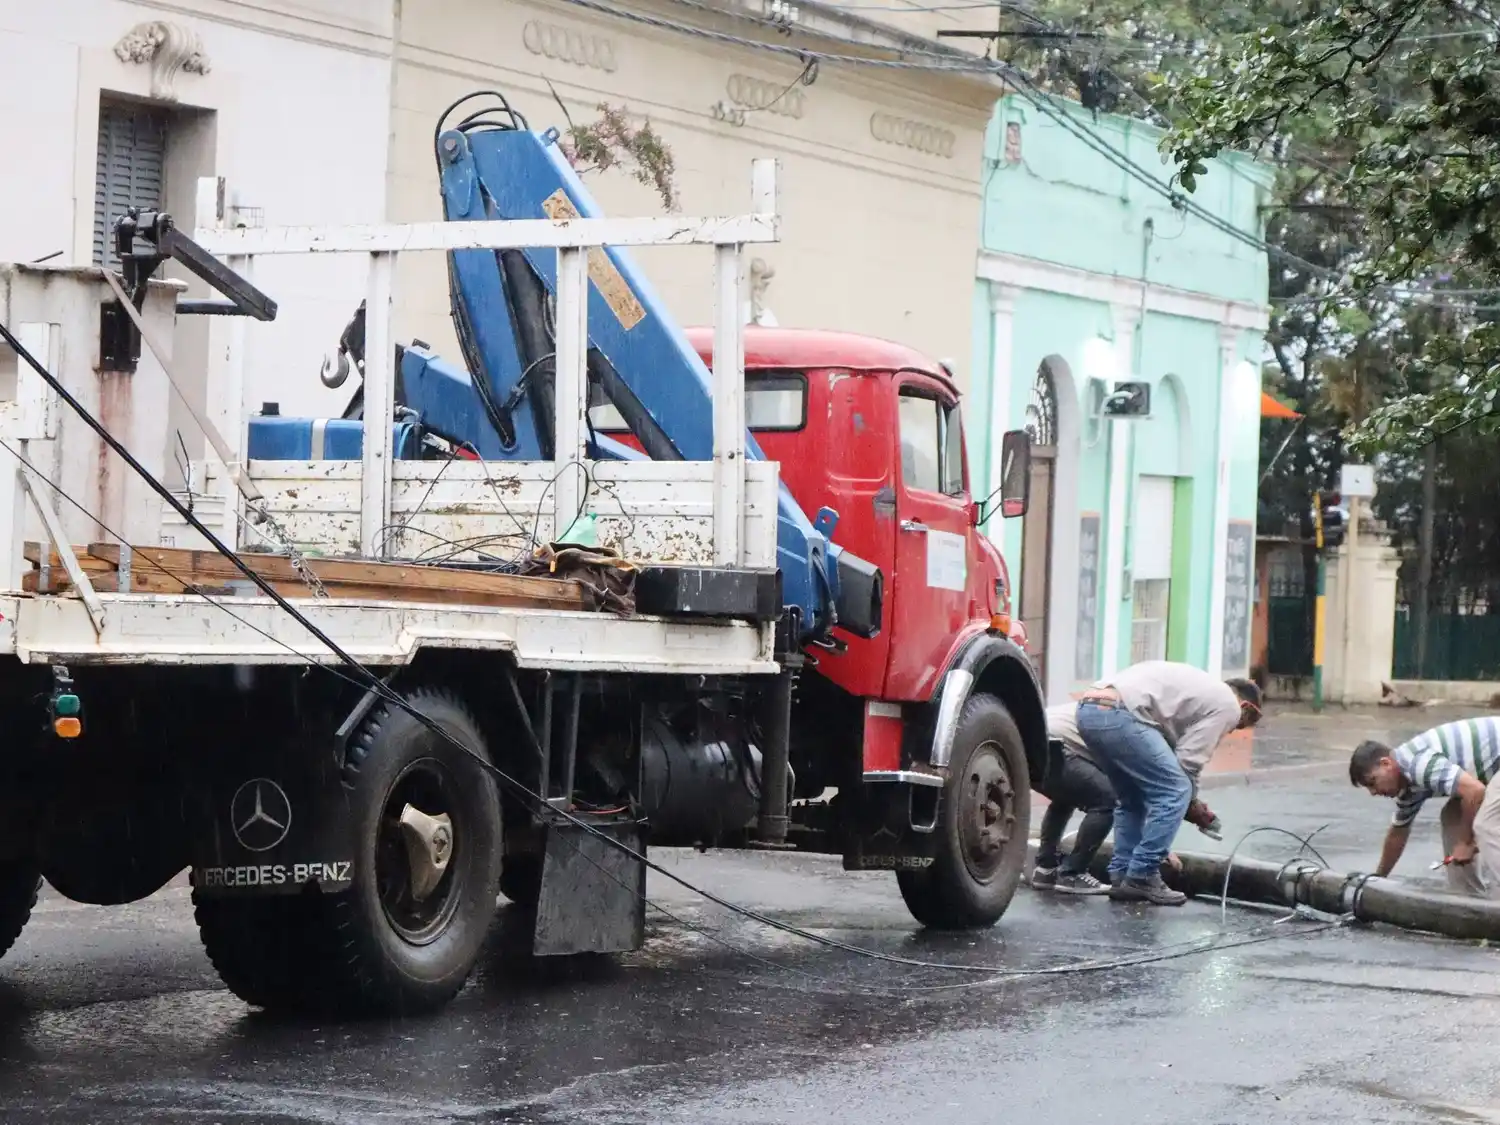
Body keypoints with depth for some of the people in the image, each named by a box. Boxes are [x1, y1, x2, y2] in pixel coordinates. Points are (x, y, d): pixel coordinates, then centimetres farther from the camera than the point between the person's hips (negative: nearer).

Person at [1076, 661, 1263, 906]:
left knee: (1133, 800, 23)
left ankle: (1122, 876, 19)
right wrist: (1193, 803, 20)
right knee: (1175, 792, -1)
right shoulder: (1228, 705, 9)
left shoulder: (1200, 687, 35)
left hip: (1089, 710, 9)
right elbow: (1189, 759, 4)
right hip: (1118, 714, -9)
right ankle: (1142, 877, -1)